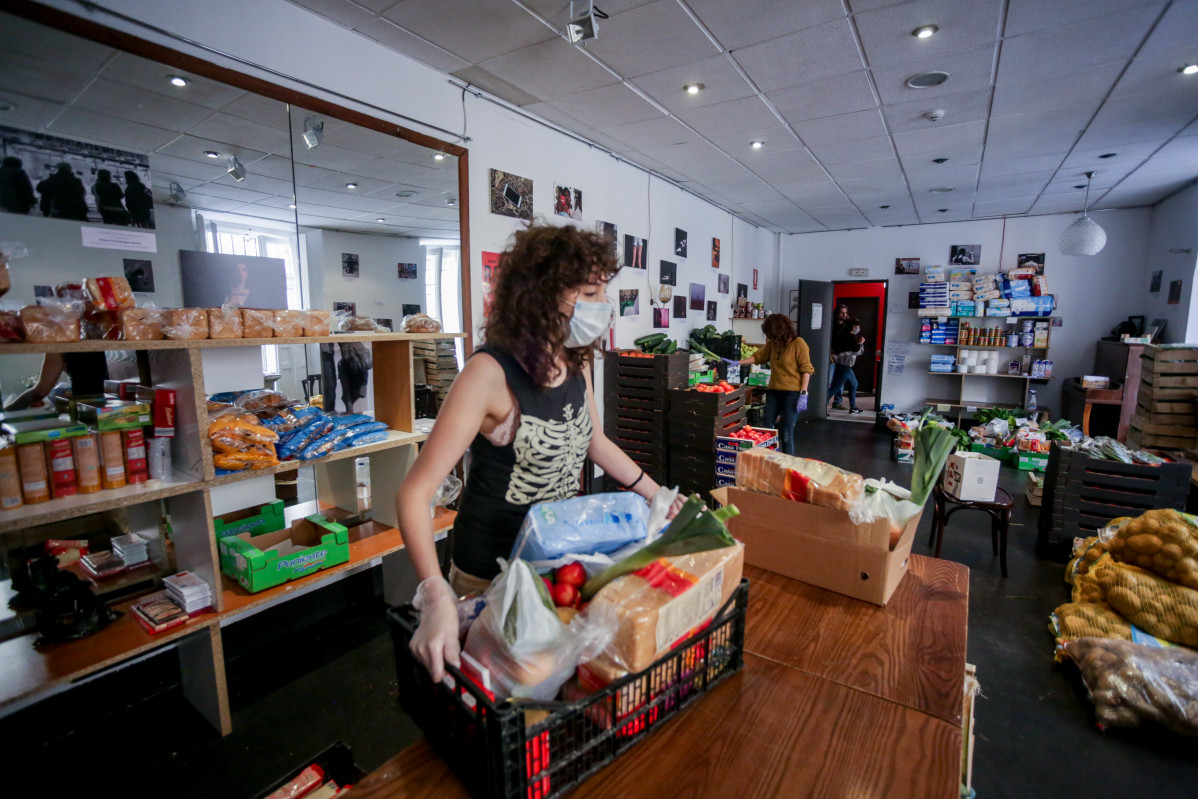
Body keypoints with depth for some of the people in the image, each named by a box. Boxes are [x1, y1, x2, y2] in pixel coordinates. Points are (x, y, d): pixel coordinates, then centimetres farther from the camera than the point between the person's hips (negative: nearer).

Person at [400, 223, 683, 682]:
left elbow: (595, 442, 11)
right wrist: (436, 598, -38)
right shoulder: (491, 373, -27)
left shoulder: (576, 363, -6)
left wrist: (658, 495, 11)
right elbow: (415, 492, -28)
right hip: (492, 571, -6)